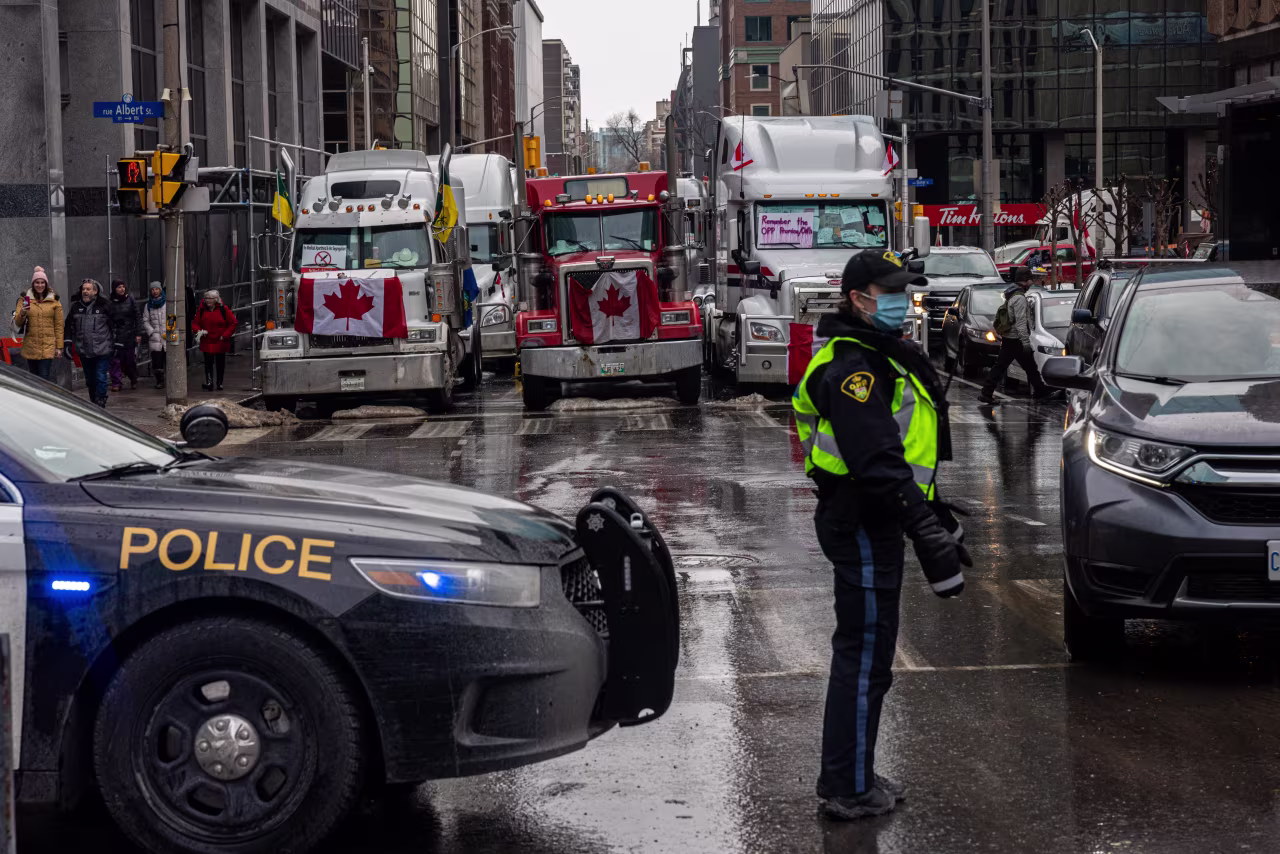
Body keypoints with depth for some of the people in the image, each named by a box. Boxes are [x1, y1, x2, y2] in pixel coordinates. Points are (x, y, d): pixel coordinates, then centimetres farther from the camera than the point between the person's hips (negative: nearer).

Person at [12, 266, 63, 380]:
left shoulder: (54, 301, 5)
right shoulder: (25, 299, 8)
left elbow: (59, 325, 5)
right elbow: (17, 323, 6)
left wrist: (59, 346, 2)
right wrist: (22, 314, -16)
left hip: (48, 347, -2)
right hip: (30, 347, 2)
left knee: (44, 379, -10)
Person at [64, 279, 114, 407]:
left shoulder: (104, 305, -2)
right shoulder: (75, 306, 8)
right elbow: (68, 326, 14)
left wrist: (117, 344, 1)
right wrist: (67, 343, 7)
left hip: (102, 350, -4)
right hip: (84, 352, 4)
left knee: (100, 378, -8)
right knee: (89, 380, 13)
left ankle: (100, 404, -3)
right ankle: (93, 404, 26)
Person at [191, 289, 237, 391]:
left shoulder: (223, 309, -6)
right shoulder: (202, 310, 1)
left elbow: (232, 323, -1)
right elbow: (195, 323, 9)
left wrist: (225, 335, -9)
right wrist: (198, 331, -12)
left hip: (220, 343, -1)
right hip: (207, 342, 1)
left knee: (220, 363, 8)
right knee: (208, 362, -8)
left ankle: (219, 383, 20)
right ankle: (209, 382, -13)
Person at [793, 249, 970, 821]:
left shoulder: (882, 357, 17)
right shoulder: (854, 367, -18)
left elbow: (903, 452, 25)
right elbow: (878, 465, -28)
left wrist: (935, 513, 25)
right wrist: (928, 534, -30)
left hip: (868, 522, 11)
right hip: (862, 526, -11)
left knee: (862, 653, 17)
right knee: (864, 657, -5)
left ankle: (850, 777, 27)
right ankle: (849, 790, 3)